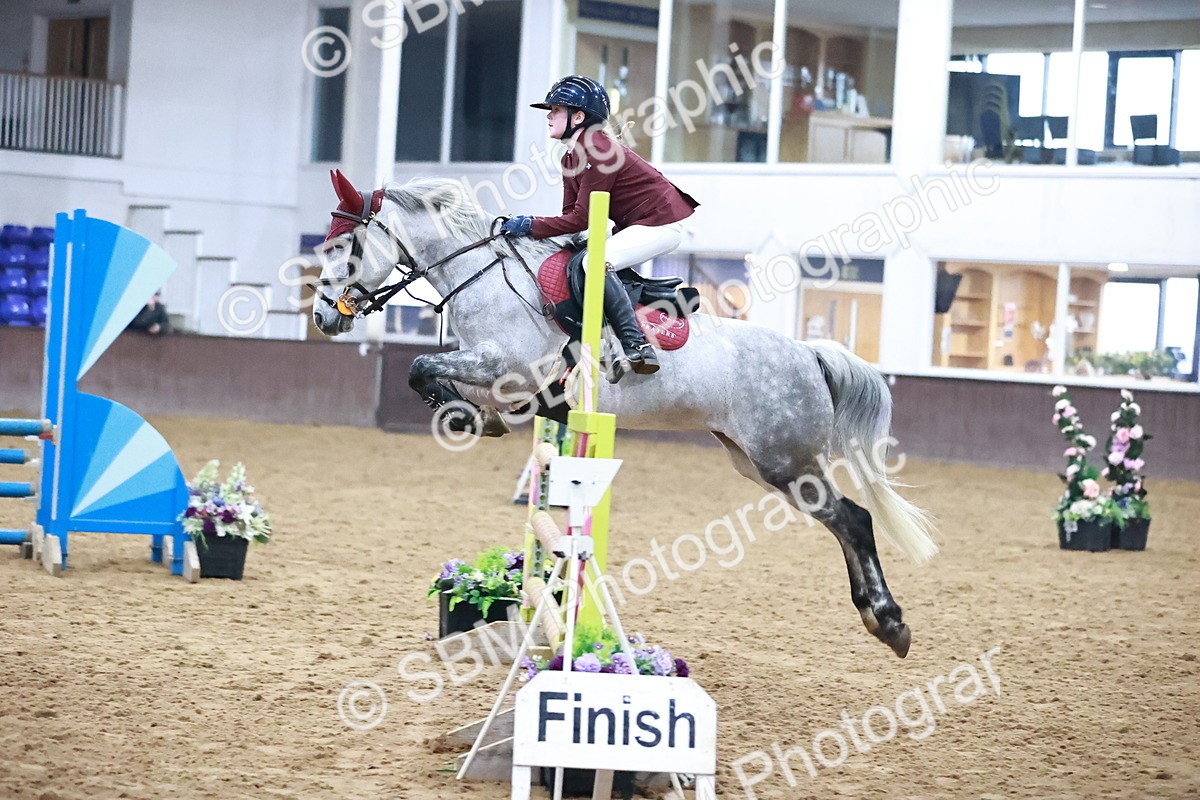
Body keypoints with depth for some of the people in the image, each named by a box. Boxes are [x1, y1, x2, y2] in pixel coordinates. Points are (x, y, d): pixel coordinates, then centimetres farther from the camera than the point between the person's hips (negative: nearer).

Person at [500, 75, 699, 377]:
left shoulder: (596, 151, -22)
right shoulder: (572, 157, 10)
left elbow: (581, 219, -22)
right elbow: (571, 216, 8)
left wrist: (531, 226, -18)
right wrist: (529, 226, -6)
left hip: (662, 224, -11)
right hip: (635, 224, 11)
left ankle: (638, 347, -30)